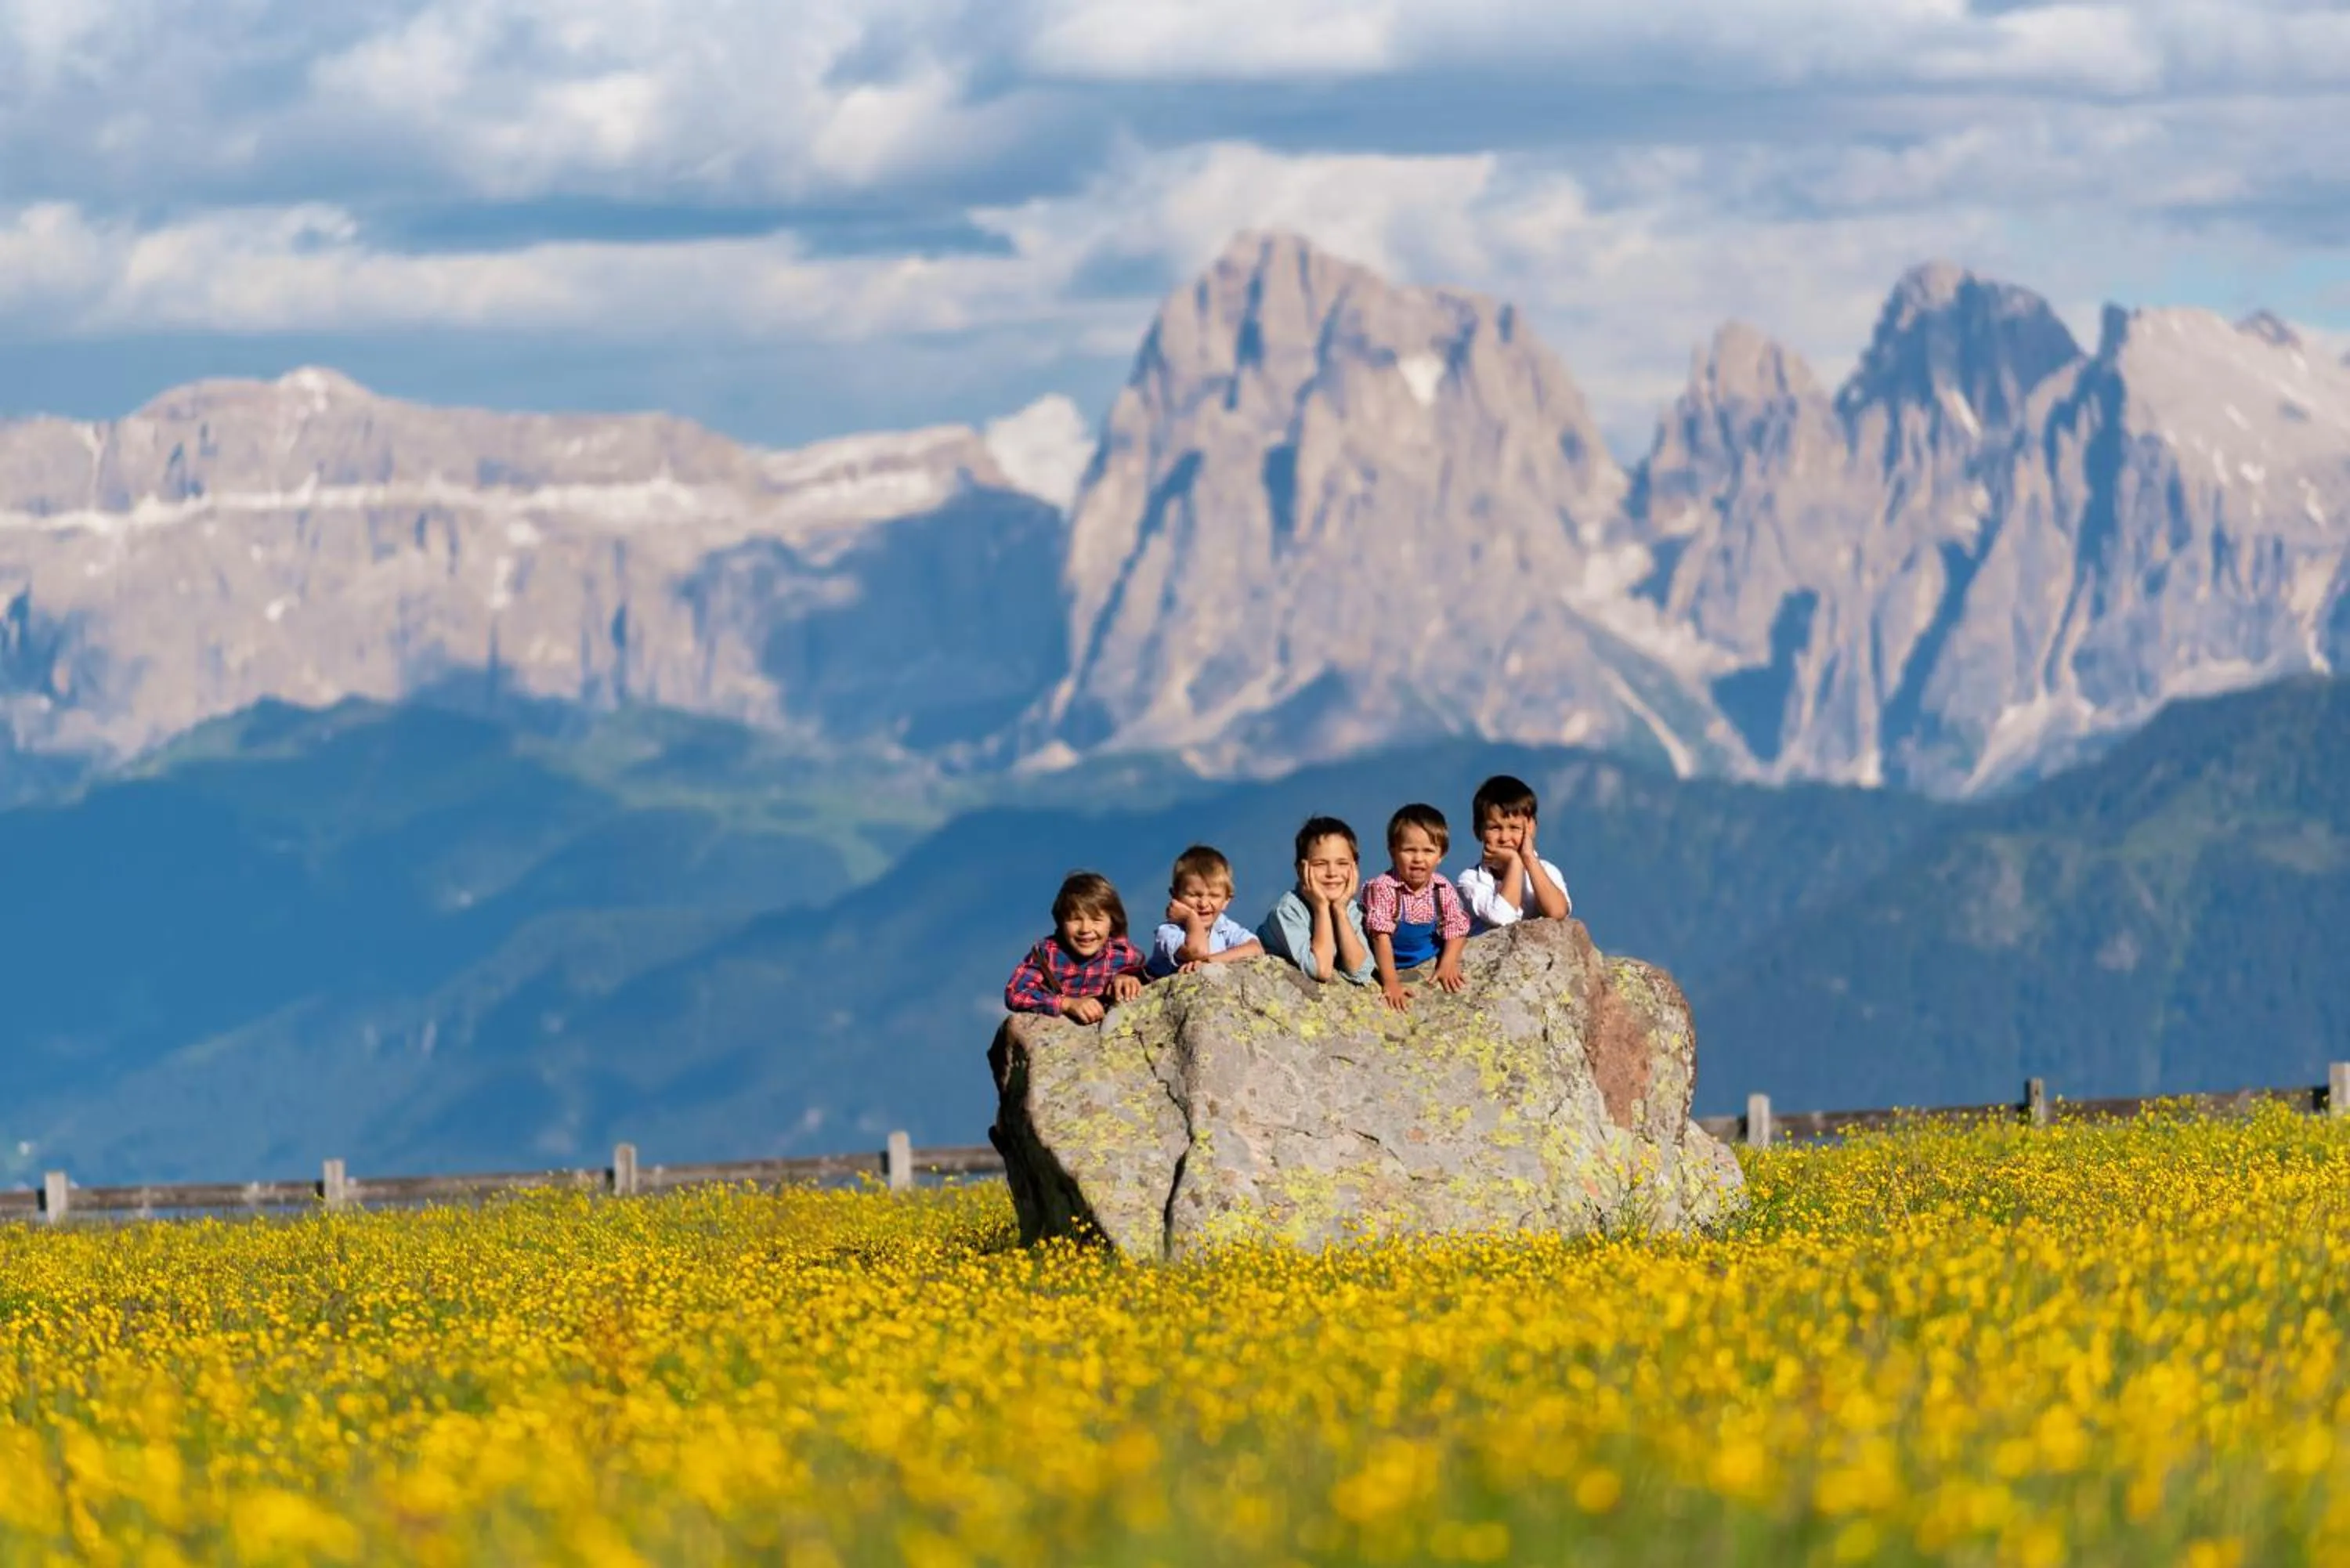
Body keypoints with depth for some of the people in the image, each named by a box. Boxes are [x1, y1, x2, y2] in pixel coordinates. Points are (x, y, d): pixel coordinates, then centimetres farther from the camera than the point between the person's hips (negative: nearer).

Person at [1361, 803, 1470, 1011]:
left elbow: (1455, 928, 1)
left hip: (1430, 961, 4)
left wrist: (1447, 966, -14)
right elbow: (1381, 937, -22)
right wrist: (1391, 982, -26)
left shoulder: (1443, 889, -6)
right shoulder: (1382, 888, -20)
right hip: (1392, 966, -4)